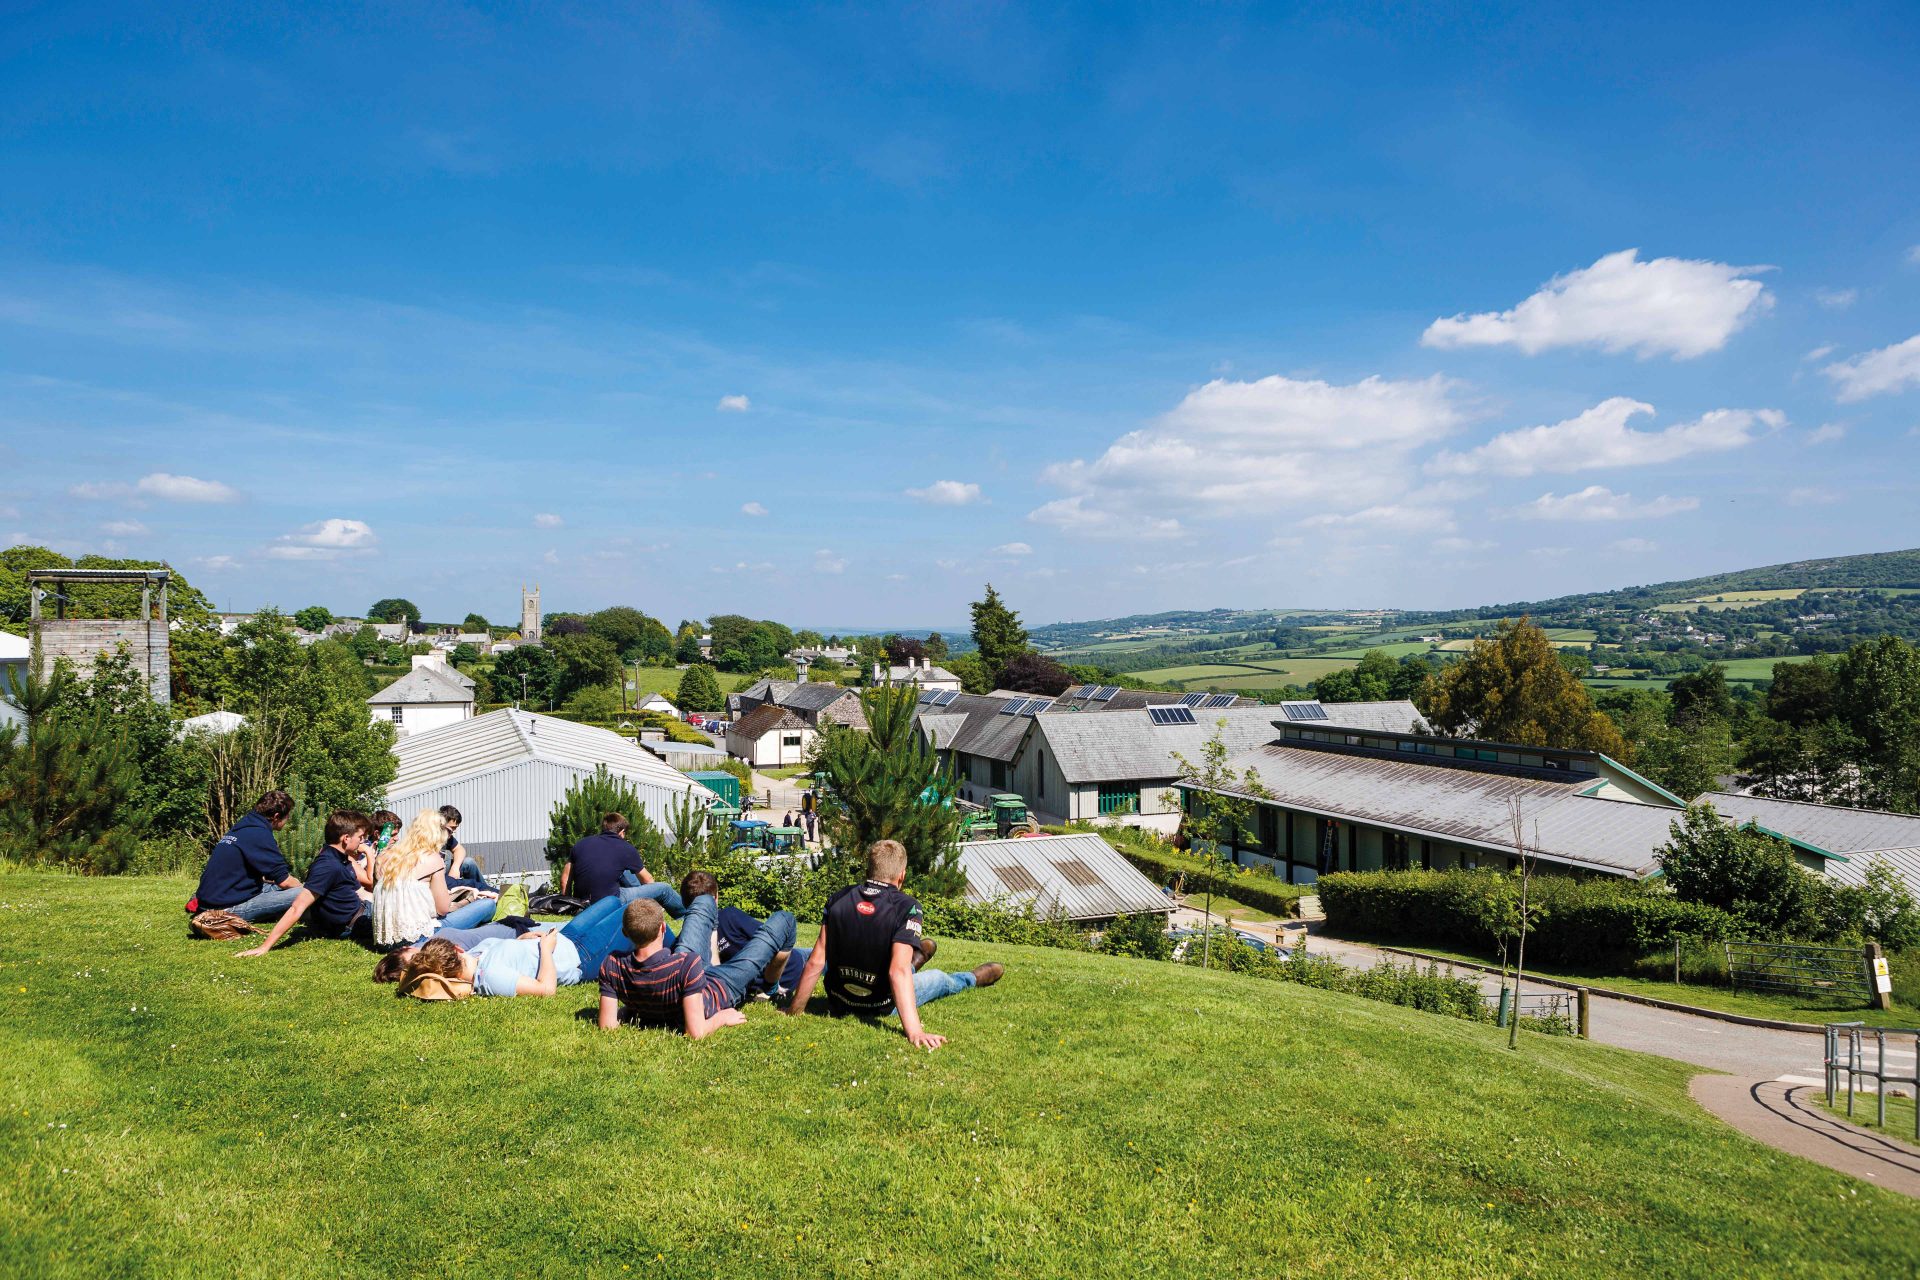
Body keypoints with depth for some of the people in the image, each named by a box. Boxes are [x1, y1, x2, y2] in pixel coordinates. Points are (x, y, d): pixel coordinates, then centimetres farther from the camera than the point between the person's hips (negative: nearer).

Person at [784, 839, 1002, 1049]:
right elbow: (898, 971, -31)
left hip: (837, 1004, 4)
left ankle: (915, 963, 68)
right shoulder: (906, 907, -22)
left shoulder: (839, 898, -10)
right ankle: (972, 979, 57)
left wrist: (795, 1010, 0)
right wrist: (914, 1031, -34)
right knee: (938, 978, 26)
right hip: (881, 1008, -4)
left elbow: (816, 961, -10)